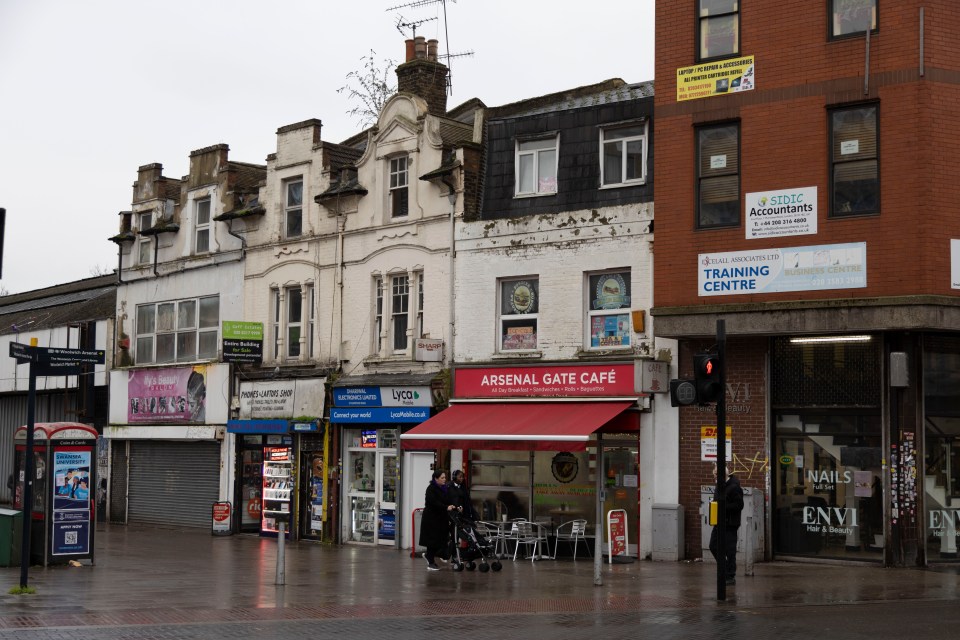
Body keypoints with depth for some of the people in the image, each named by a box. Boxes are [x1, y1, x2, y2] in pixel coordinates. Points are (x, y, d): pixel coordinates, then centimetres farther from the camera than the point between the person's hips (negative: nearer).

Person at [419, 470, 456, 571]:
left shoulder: (445, 488, 12)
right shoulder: (431, 489, -12)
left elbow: (449, 501, 8)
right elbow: (434, 502, -23)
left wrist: (455, 506, -11)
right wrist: (446, 507, -31)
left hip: (441, 519, 8)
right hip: (431, 518, -8)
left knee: (442, 539, 6)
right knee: (433, 539, -3)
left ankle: (428, 555, 27)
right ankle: (431, 564, 5)